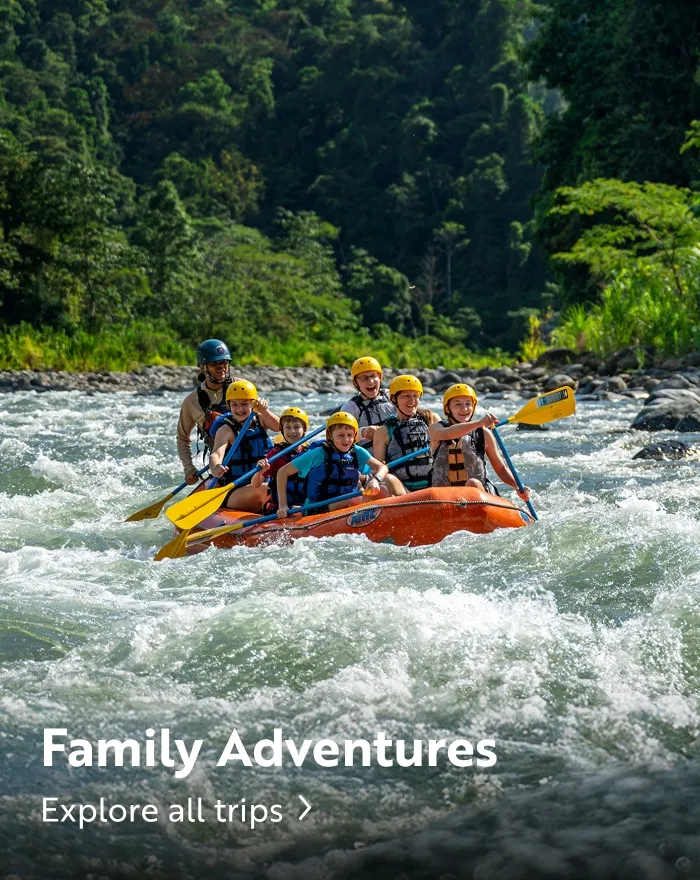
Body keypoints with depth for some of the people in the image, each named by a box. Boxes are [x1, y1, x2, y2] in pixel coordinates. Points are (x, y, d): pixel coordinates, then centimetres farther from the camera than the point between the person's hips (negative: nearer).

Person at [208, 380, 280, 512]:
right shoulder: (226, 430, -4)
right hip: (234, 493, -5)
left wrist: (264, 411, -27)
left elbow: (278, 426, -9)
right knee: (265, 489, -34)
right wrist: (215, 468, -45)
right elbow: (216, 454, -22)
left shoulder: (259, 420, 11)